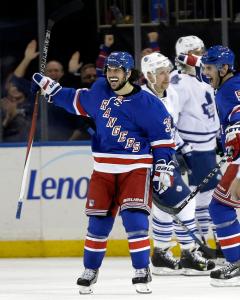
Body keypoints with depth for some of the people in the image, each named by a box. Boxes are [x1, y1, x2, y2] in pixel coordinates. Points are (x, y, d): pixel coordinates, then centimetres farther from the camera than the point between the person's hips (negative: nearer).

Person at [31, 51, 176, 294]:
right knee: (98, 221, 5)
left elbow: (163, 137, -5)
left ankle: (142, 272, -8)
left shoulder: (147, 103, -10)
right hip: (104, 170, 4)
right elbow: (78, 102, 23)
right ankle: (90, 271, 20)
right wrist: (48, 87, 23)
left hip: (135, 169, -4)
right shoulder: (100, 92, 3)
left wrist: (164, 168, -9)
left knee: (134, 218, -16)